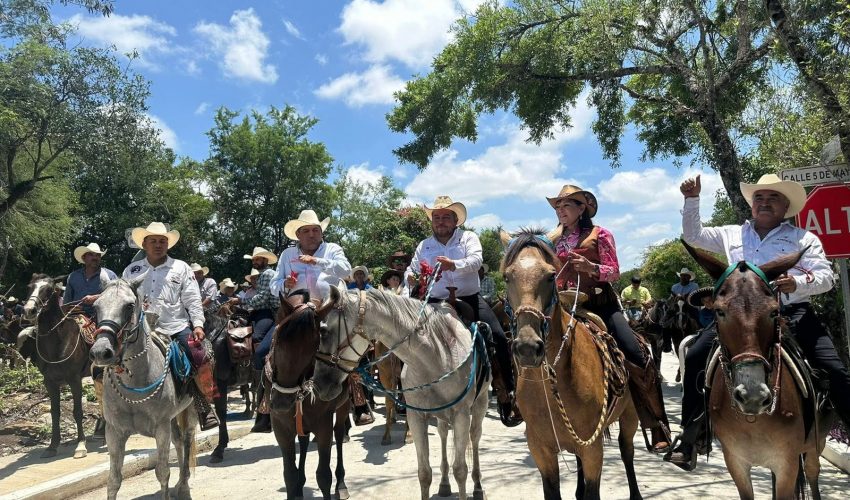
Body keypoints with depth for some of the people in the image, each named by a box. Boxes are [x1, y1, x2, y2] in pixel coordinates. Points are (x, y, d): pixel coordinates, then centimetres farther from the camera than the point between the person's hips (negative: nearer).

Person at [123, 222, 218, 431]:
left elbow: (192, 299, 4)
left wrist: (198, 325, -7)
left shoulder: (181, 268, 10)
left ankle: (205, 408, -5)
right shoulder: (132, 270, 15)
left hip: (178, 327, -2)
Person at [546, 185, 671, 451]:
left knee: (636, 357, -18)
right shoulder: (553, 241, 12)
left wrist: (590, 267, -23)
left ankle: (659, 427, -5)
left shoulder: (600, 235, 2)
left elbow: (614, 271, -5)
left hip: (601, 303, -3)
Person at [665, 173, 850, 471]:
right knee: (696, 358, -13)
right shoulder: (732, 235, 19)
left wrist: (798, 283, -22)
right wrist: (692, 200, 7)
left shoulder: (804, 239, 11)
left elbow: (826, 277, 2)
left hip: (792, 313, -1)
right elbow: (692, 236, 21)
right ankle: (689, 439, -5)